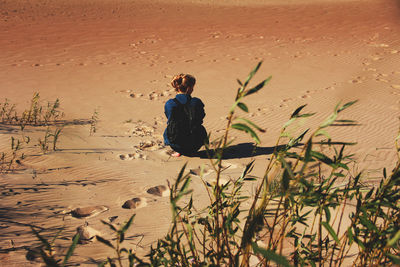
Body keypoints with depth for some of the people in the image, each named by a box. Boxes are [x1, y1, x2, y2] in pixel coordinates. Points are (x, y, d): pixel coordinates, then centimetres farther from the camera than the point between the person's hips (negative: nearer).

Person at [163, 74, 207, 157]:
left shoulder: (169, 104, -13)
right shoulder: (197, 102, -14)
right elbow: (200, 119, 3)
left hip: (175, 143, 0)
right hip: (195, 144, 0)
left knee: (167, 131, 36)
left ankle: (177, 151, 19)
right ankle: (190, 151, 21)